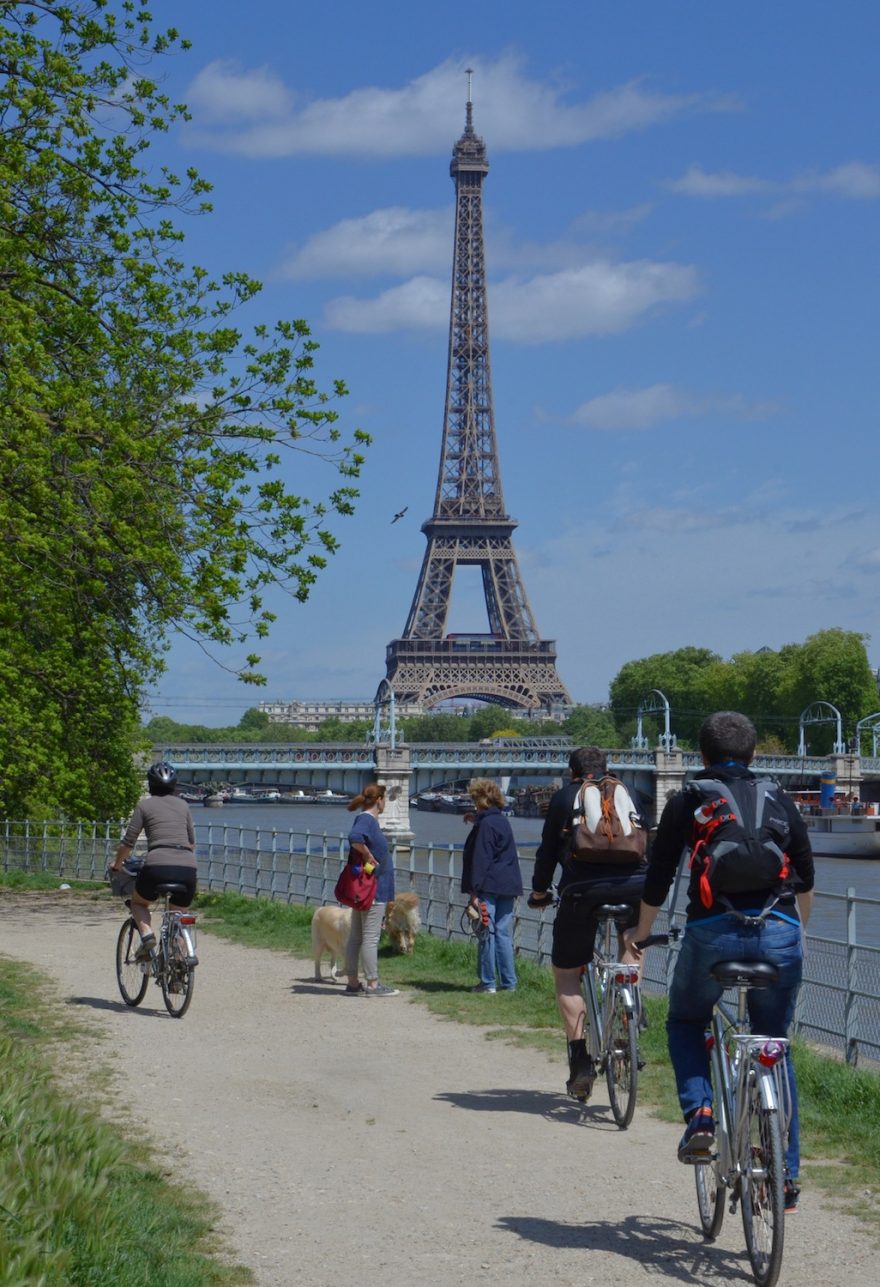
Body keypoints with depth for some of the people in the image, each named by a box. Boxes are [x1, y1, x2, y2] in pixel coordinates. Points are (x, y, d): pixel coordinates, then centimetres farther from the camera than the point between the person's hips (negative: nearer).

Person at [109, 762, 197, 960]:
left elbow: (128, 842, 9)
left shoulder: (145, 805, 9)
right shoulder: (183, 805, 19)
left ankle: (147, 935, -1)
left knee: (138, 902, 25)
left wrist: (117, 863, 26)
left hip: (158, 866, -3)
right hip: (187, 868, 3)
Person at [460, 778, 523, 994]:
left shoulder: (485, 825, -10)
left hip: (489, 887, -8)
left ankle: (488, 982, -2)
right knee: (503, 933, 8)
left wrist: (474, 890, -14)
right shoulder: (503, 821, 15)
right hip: (508, 887, 8)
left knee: (487, 933, -3)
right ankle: (508, 982, 8)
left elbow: (480, 860, -14)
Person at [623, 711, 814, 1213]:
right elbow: (806, 878, 21)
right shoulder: (779, 800, 14)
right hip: (779, 932, 2)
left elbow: (658, 881, 11)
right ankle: (787, 1174, 13)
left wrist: (640, 935, 27)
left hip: (712, 932, -2)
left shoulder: (686, 803, 9)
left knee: (685, 1025, 25)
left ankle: (700, 1115, 1)